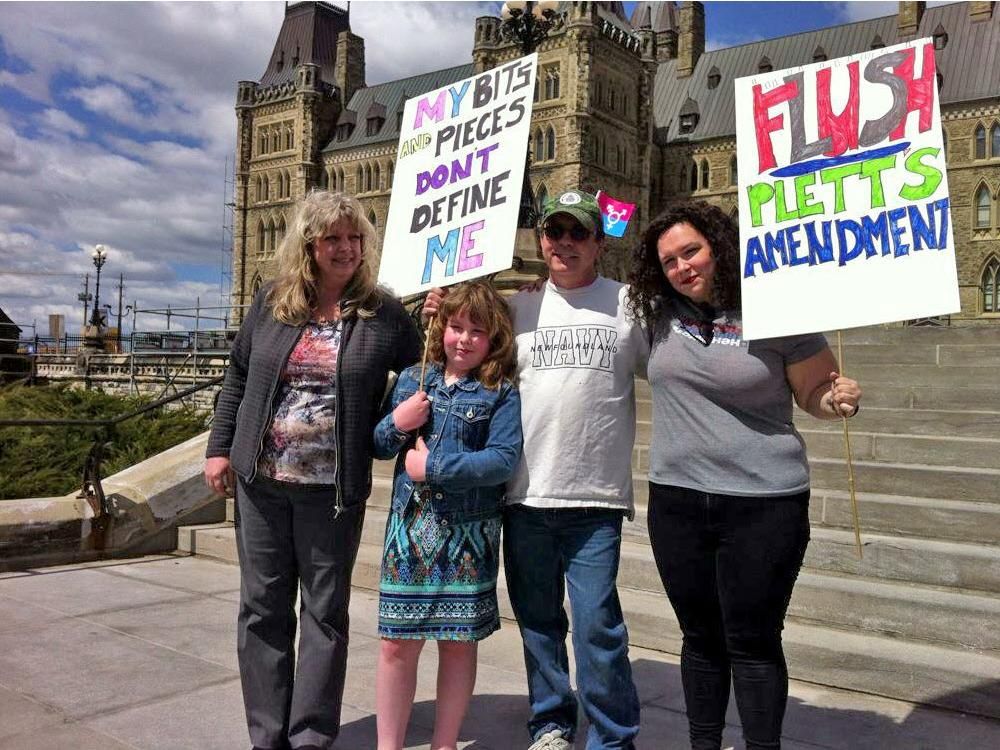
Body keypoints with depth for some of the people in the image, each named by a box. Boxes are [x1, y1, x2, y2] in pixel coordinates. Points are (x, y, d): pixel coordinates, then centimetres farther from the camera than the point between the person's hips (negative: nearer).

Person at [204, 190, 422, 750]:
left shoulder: (384, 315, -3)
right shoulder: (270, 304, 5)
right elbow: (237, 379, 13)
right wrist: (220, 447, 8)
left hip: (334, 489, -2)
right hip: (261, 480, 3)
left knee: (325, 611, 6)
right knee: (263, 608, 9)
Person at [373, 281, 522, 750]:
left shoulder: (501, 393, -3)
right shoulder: (411, 379, 8)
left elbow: (503, 459, -14)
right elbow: (378, 447, 13)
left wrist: (433, 468, -17)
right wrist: (397, 424, -9)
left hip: (469, 534, -2)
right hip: (409, 525, 3)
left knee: (458, 643, 9)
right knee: (397, 643, 5)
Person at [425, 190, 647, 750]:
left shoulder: (629, 305, 4)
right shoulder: (518, 308, 10)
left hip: (595, 499, -3)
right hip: (525, 495, 3)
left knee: (598, 624, -2)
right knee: (538, 621, 15)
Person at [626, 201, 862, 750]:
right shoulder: (661, 313, 2)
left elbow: (816, 393, 0)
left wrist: (839, 398, -23)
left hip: (763, 503, -4)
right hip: (675, 500, 4)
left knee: (753, 643, 5)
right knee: (700, 636, 17)